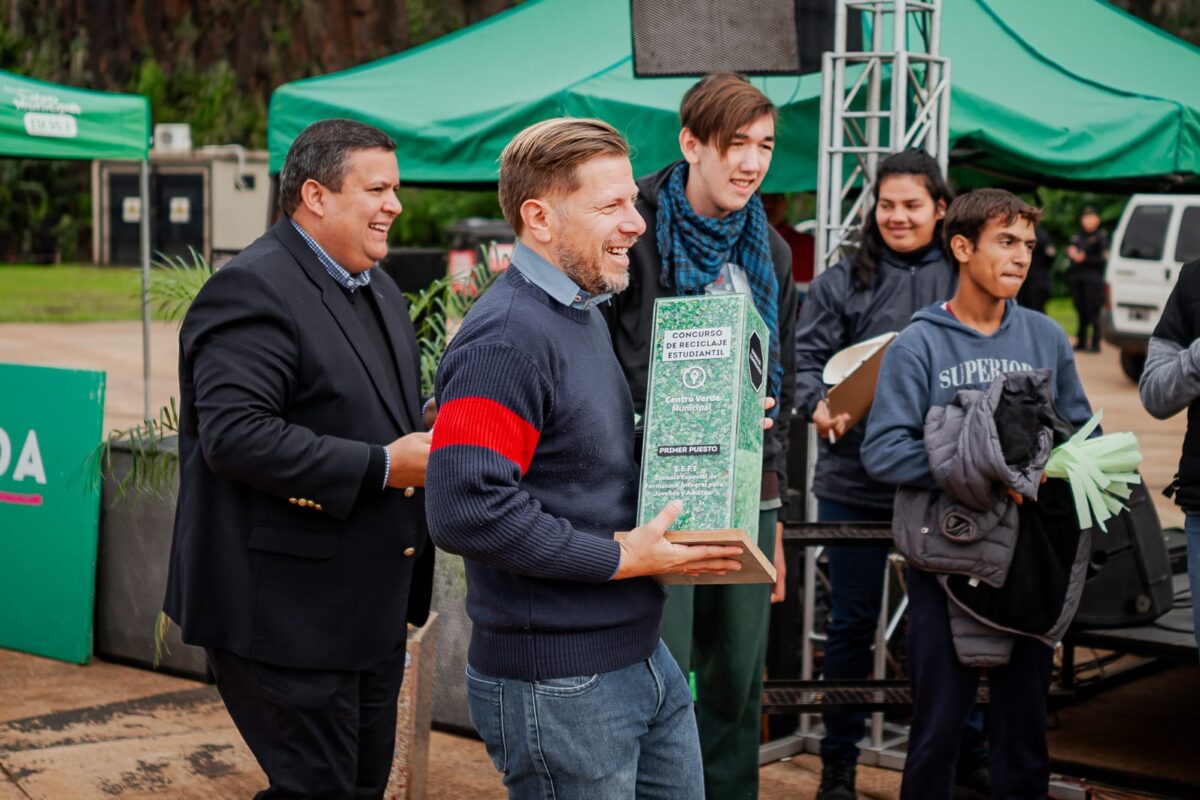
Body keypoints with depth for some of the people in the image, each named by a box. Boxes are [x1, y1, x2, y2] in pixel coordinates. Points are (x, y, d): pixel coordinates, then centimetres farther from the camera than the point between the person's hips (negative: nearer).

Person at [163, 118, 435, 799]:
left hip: (371, 610, 10)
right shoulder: (253, 290, -16)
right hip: (289, 612, -10)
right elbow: (235, 436, -27)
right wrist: (380, 466, -24)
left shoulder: (379, 289, 16)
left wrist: (427, 441, 6)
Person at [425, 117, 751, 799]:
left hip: (642, 658, 10)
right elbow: (467, 509, -28)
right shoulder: (505, 339, -19)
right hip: (558, 686, -9)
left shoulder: (584, 315, 13)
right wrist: (621, 559, -21)